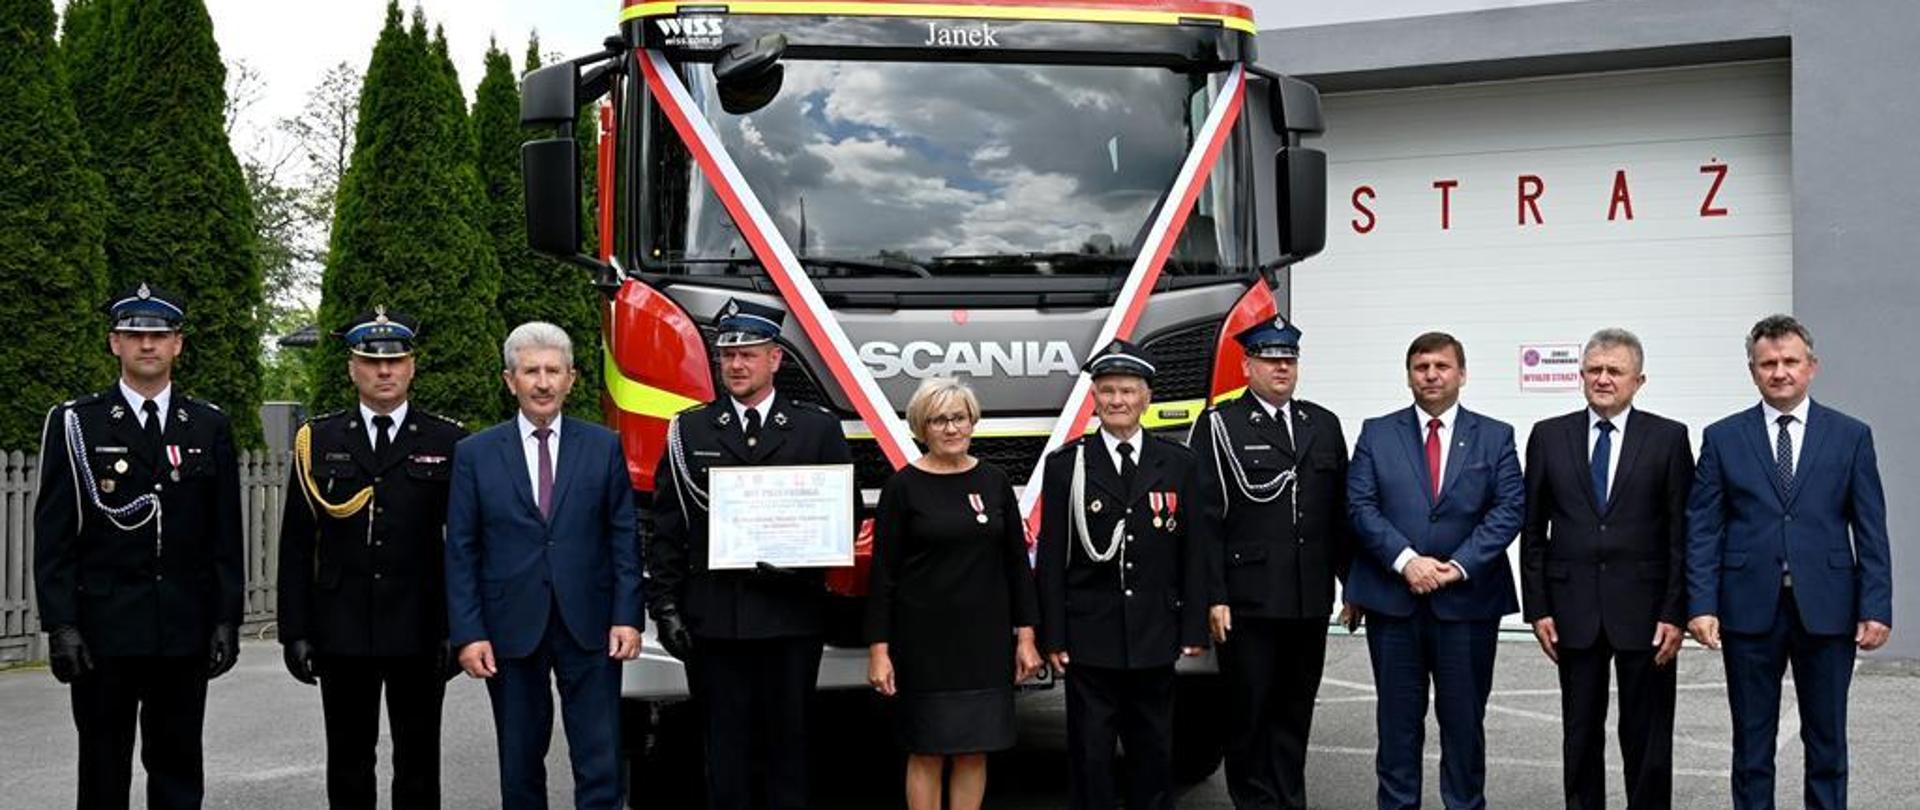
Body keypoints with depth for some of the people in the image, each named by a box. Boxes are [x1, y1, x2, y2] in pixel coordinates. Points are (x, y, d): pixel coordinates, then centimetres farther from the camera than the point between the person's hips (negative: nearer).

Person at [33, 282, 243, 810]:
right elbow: (52, 535, -2)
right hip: (103, 630, -2)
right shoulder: (74, 424, 1)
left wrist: (227, 620, 2)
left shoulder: (210, 427, 8)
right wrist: (60, 624, -9)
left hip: (185, 630, 2)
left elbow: (226, 536, 8)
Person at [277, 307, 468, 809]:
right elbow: (296, 546, 5)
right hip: (342, 634, 1)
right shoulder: (319, 442, 6)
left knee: (419, 765, 6)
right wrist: (295, 631, 0)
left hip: (419, 633, -1)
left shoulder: (447, 443, 3)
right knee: (348, 765, 9)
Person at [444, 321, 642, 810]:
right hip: (511, 631, 0)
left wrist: (627, 616, -4)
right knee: (520, 769, 9)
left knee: (600, 766, -2)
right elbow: (461, 552, 2)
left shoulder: (603, 447, 5)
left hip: (588, 627, 0)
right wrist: (468, 634, -5)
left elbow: (624, 538, 5)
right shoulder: (475, 454, 4)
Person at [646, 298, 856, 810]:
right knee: (725, 749, 4)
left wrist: (801, 561, -12)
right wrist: (665, 606, 1)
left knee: (787, 744, 5)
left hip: (790, 616, 0)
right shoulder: (690, 431, 8)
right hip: (714, 619, 1)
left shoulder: (819, 429, 6)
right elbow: (667, 527, 7)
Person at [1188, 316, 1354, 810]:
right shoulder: (1219, 426, -3)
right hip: (1247, 601, -4)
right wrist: (1214, 598, -13)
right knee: (1249, 711, 2)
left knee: (1296, 710, 11)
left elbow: (1342, 514, 15)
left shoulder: (1324, 426, 13)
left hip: (1310, 602, 5)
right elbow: (1204, 519, -8)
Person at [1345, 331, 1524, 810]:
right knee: (1398, 718, 6)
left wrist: (1460, 565, -13)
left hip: (1467, 599, 0)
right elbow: (1361, 505, -2)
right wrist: (1405, 560, -15)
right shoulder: (1378, 434, 7)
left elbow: (1510, 509, -2)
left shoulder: (1495, 437, 7)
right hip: (1392, 598, 0)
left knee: (1464, 718, 5)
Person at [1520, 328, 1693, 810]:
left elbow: (1682, 533, -1)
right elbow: (1533, 530, 6)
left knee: (1648, 739, 4)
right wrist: (1538, 608, 0)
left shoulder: (1668, 438, 1)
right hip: (1574, 611, 2)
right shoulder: (1549, 437, 6)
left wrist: (1675, 613, -8)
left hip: (1644, 611, -2)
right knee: (1580, 735, 8)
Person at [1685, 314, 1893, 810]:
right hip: (1750, 610, 0)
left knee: (1826, 740, 8)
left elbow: (1871, 531, 2)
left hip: (1826, 610, 0)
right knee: (1752, 741, 7)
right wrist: (1701, 605, -8)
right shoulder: (1722, 438, 4)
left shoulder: (1851, 436, 4)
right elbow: (1702, 530, 1)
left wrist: (1876, 608, -5)